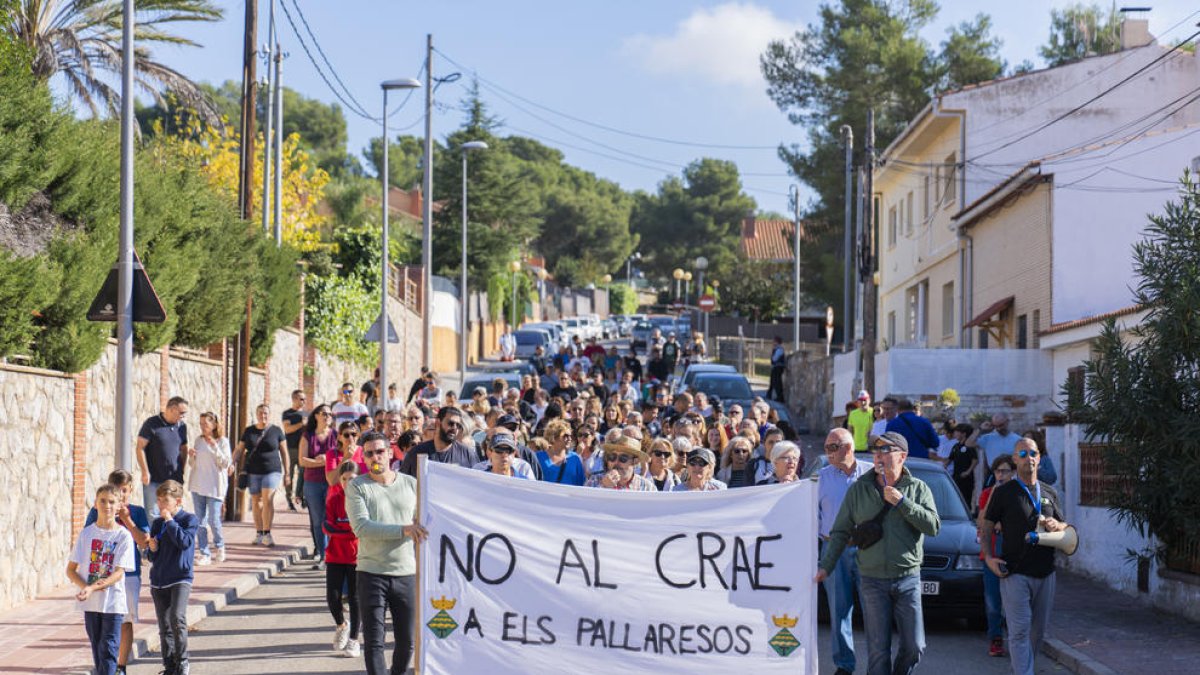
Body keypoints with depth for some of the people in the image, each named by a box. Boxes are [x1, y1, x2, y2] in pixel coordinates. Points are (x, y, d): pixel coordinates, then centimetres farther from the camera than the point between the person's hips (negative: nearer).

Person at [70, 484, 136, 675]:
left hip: (113, 602, -3)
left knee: (108, 650, -6)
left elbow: (118, 573, -12)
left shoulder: (123, 535, -5)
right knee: (97, 647, 10)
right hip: (90, 602, 3)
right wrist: (85, 586, -14)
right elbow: (71, 569, 5)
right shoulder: (86, 533, 3)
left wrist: (92, 588, -24)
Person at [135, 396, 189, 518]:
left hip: (174, 480, 5)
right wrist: (145, 472, -12)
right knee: (152, 514, -6)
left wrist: (181, 471, 11)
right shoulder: (152, 424, -6)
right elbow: (140, 448, -7)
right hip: (154, 480, -5)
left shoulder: (181, 426, 10)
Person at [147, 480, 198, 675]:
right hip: (158, 580, 5)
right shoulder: (157, 524, 12)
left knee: (177, 618, -21)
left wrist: (169, 521, -16)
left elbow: (184, 541, -20)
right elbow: (153, 558, 16)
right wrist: (152, 550, -7)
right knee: (164, 627, 7)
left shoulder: (189, 519, -2)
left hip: (180, 578, -5)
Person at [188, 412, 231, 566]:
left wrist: (215, 447, -18)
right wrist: (191, 456, -6)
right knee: (200, 521, 3)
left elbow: (225, 464, -9)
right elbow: (193, 464, 16)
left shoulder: (222, 441, -3)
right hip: (198, 485, 5)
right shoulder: (199, 440, 10)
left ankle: (219, 546, 20)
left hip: (214, 486, -5)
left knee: (213, 520, -6)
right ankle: (204, 554, 8)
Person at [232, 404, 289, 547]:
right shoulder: (249, 431, 8)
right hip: (253, 472, 3)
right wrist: (233, 463, -10)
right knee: (256, 502, 5)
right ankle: (259, 534, 13)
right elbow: (239, 450, 9)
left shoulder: (276, 431, 3)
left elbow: (284, 453, 7)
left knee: (268, 499, -16)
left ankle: (267, 534, -14)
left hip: (271, 471, -3)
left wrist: (286, 474, 5)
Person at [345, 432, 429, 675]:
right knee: (374, 642, -3)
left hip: (407, 573, 2)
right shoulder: (357, 487, -2)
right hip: (372, 574, -2)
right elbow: (361, 527, -16)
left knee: (407, 641, 7)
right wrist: (403, 530, -25)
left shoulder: (411, 484, 7)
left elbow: (423, 529, 11)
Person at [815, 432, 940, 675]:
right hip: (872, 580, 0)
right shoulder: (859, 489, 6)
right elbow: (841, 532, 9)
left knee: (914, 646, 1)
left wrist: (902, 502, -15)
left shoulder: (918, 489, 4)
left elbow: (933, 526, -9)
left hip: (908, 579, 0)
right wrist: (826, 566, 3)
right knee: (878, 649, -1)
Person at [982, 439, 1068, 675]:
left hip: (1045, 573, 5)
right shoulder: (1003, 492, 1)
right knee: (1020, 630, -10)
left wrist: (1056, 526, -2)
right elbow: (986, 528, 2)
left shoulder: (1049, 494, 15)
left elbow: (1066, 529, 22)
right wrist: (988, 557, -13)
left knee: (1039, 629, 11)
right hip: (1015, 573, -5)